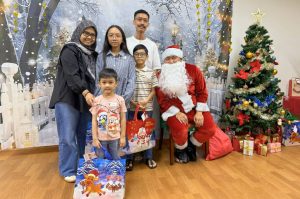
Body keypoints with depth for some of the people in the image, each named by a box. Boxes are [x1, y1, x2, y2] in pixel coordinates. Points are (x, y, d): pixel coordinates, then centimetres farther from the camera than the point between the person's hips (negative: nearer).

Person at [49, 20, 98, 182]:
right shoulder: (70, 51, -5)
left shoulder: (92, 54, 18)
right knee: (68, 137, -5)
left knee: (83, 135, 9)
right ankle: (68, 171, 8)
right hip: (68, 99, -6)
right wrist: (85, 92, -32)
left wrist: (91, 95, 14)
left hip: (86, 100, 6)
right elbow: (72, 75, -20)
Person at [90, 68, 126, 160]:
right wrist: (94, 138, -6)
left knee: (116, 160, 14)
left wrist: (123, 137, -1)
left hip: (115, 137, 0)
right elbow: (94, 120, -3)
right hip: (100, 138, 0)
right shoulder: (97, 100, -5)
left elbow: (123, 119, -1)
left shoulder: (120, 100, -5)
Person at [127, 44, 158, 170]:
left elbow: (153, 90, 3)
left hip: (147, 107, 1)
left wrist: (146, 100, -12)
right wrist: (131, 101, -13)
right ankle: (129, 158, 19)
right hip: (131, 107, -1)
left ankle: (148, 157, 24)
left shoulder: (151, 72, 4)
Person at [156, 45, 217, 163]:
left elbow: (202, 92, 2)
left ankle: (191, 146, 17)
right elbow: (162, 100, -6)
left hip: (194, 107, 3)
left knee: (210, 128, -13)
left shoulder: (193, 70, -2)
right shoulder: (161, 76, -5)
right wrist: (177, 113, -18)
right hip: (174, 110, -2)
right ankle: (180, 149, 8)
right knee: (180, 130, -30)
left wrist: (199, 111, -9)